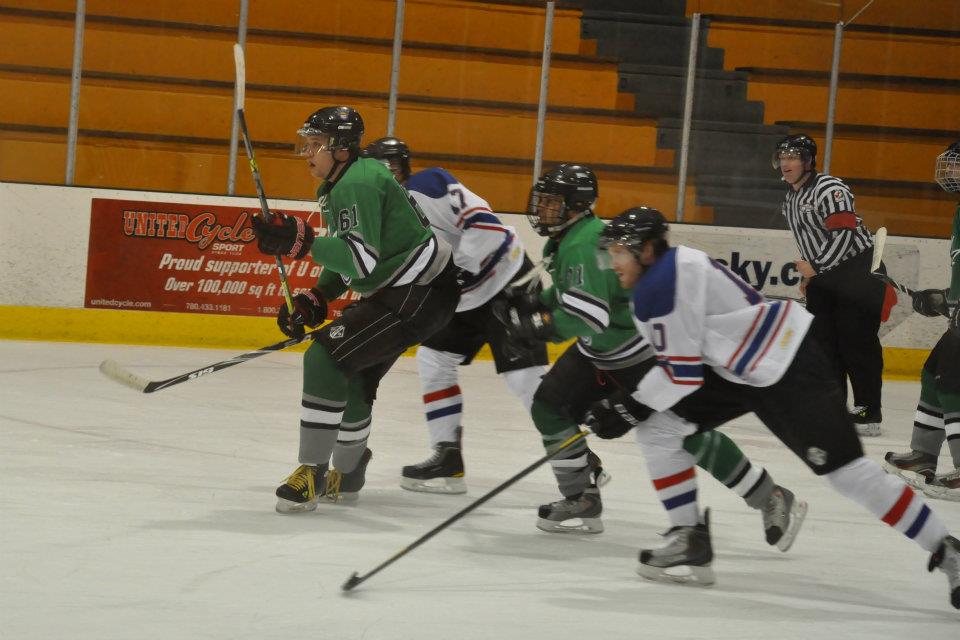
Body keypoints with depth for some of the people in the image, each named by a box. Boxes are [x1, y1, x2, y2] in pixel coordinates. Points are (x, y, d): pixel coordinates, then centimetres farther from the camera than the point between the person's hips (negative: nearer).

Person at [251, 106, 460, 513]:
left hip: (420, 294, -11)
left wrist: (301, 242, -36)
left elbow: (362, 259, -31)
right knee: (352, 377, 20)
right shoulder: (337, 186, 14)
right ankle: (346, 477, 38)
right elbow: (346, 256, 20)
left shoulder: (357, 185, -21)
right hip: (399, 291, 11)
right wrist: (315, 300, 7)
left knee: (327, 358, -19)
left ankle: (311, 475, -16)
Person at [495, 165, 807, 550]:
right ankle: (581, 503, 10)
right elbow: (572, 295, 19)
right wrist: (535, 304, 1)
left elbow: (591, 315, -36)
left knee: (685, 434, -11)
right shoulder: (563, 240, 5)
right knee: (549, 406, 1)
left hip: (646, 351, -10)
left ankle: (771, 500, 0)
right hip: (600, 349, 10)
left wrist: (540, 323, -29)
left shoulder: (582, 245, -27)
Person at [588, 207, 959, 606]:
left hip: (791, 364, -10)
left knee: (843, 469, -12)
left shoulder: (660, 285, -18)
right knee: (656, 428, 2)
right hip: (741, 369, 10)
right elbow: (685, 360, 17)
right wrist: (629, 401, 10)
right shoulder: (674, 269, 12)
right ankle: (689, 540, 6)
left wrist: (628, 407, -9)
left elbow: (683, 373, -18)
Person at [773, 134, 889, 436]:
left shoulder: (829, 189, -16)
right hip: (823, 276, 9)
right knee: (821, 341, 6)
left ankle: (868, 412, -6)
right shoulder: (791, 197, 14)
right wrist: (810, 273, 20)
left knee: (857, 342, -9)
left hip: (859, 272, -9)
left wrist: (816, 267, -22)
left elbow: (844, 234, -24)